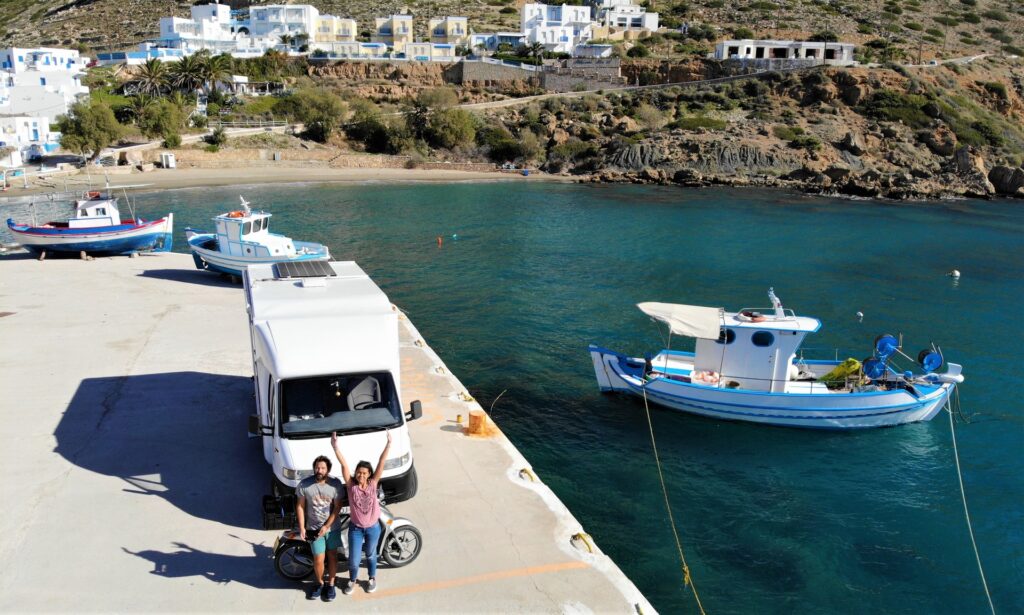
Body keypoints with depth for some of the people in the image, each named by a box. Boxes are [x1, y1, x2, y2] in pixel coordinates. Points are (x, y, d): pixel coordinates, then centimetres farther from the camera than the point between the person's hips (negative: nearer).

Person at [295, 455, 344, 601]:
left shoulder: (335, 483, -15)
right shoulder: (304, 484, -15)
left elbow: (337, 507, -11)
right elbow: (300, 506, -5)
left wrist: (326, 526, -15)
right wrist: (301, 527, -7)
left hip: (332, 527, 1)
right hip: (313, 528, 0)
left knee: (332, 556, 12)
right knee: (318, 559, 1)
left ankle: (331, 585, 31)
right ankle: (320, 584, 27)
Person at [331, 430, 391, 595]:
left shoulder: (373, 483, -12)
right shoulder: (351, 484, -15)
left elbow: (381, 462, -20)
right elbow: (343, 464, -25)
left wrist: (389, 443, -28)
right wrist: (335, 445, -34)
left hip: (373, 527, 1)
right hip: (355, 528, -1)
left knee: (370, 555, 21)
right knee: (353, 559, 8)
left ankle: (372, 579, 46)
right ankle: (352, 579, 39)